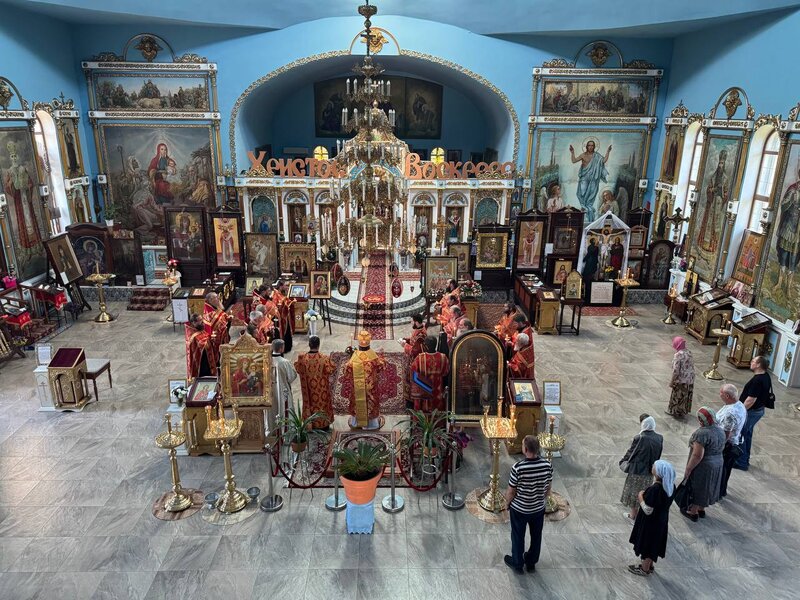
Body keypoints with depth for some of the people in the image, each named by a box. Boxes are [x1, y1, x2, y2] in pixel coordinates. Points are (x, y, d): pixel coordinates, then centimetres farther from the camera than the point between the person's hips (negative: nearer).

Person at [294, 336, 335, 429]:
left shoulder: (302, 358, -18)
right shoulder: (324, 358, -25)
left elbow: (297, 368, 0)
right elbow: (332, 369, -14)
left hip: (308, 388, 2)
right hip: (322, 388, -2)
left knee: (310, 402, 21)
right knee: (322, 403, 17)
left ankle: (310, 423, 35)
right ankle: (324, 424, 31)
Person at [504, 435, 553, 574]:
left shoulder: (518, 468, -32)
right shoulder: (547, 465, -19)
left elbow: (511, 491, -19)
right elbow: (548, 488, -3)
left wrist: (507, 504, 1)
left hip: (519, 509, -3)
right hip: (538, 509, 4)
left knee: (518, 537, 20)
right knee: (536, 536, 24)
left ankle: (517, 563, 39)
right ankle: (531, 562, 44)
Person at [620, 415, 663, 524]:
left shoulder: (639, 438, -25)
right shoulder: (659, 438, -10)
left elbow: (630, 453, -13)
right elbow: (658, 455, 1)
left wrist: (622, 462, 4)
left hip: (637, 470, -4)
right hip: (649, 471, 4)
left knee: (634, 492, 14)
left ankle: (633, 516, 28)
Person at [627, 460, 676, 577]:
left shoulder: (654, 489, -34)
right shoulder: (670, 486, -9)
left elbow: (647, 510, -27)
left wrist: (640, 497, -14)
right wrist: (646, 496, 4)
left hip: (650, 523, -7)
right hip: (661, 521, 7)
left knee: (647, 545, 13)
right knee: (653, 544, 25)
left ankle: (645, 569, 31)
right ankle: (649, 565, 42)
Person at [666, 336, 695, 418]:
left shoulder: (678, 355, -22)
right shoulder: (689, 353, 1)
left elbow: (676, 370, -21)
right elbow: (692, 366, 10)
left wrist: (672, 382, -11)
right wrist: (690, 378, 20)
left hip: (681, 381, -7)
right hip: (690, 380, 7)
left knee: (678, 396, 9)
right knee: (686, 396, 20)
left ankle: (675, 412, 23)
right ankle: (684, 411, 35)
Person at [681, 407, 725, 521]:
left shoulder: (702, 433, -29)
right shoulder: (720, 431, -2)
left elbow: (697, 455, -28)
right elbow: (721, 448, 12)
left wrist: (688, 469, -19)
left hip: (703, 466, -8)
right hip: (717, 464, 8)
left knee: (697, 488, 11)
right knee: (706, 487, 23)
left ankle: (693, 512, 26)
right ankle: (701, 509, 40)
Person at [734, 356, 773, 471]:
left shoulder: (757, 380, -28)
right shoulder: (766, 376, 2)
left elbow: (751, 400, -28)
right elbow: (766, 394, 15)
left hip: (751, 412, -10)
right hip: (759, 410, 10)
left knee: (739, 436, 3)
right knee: (747, 434, 21)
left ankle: (741, 462, 12)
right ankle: (745, 459, 34)